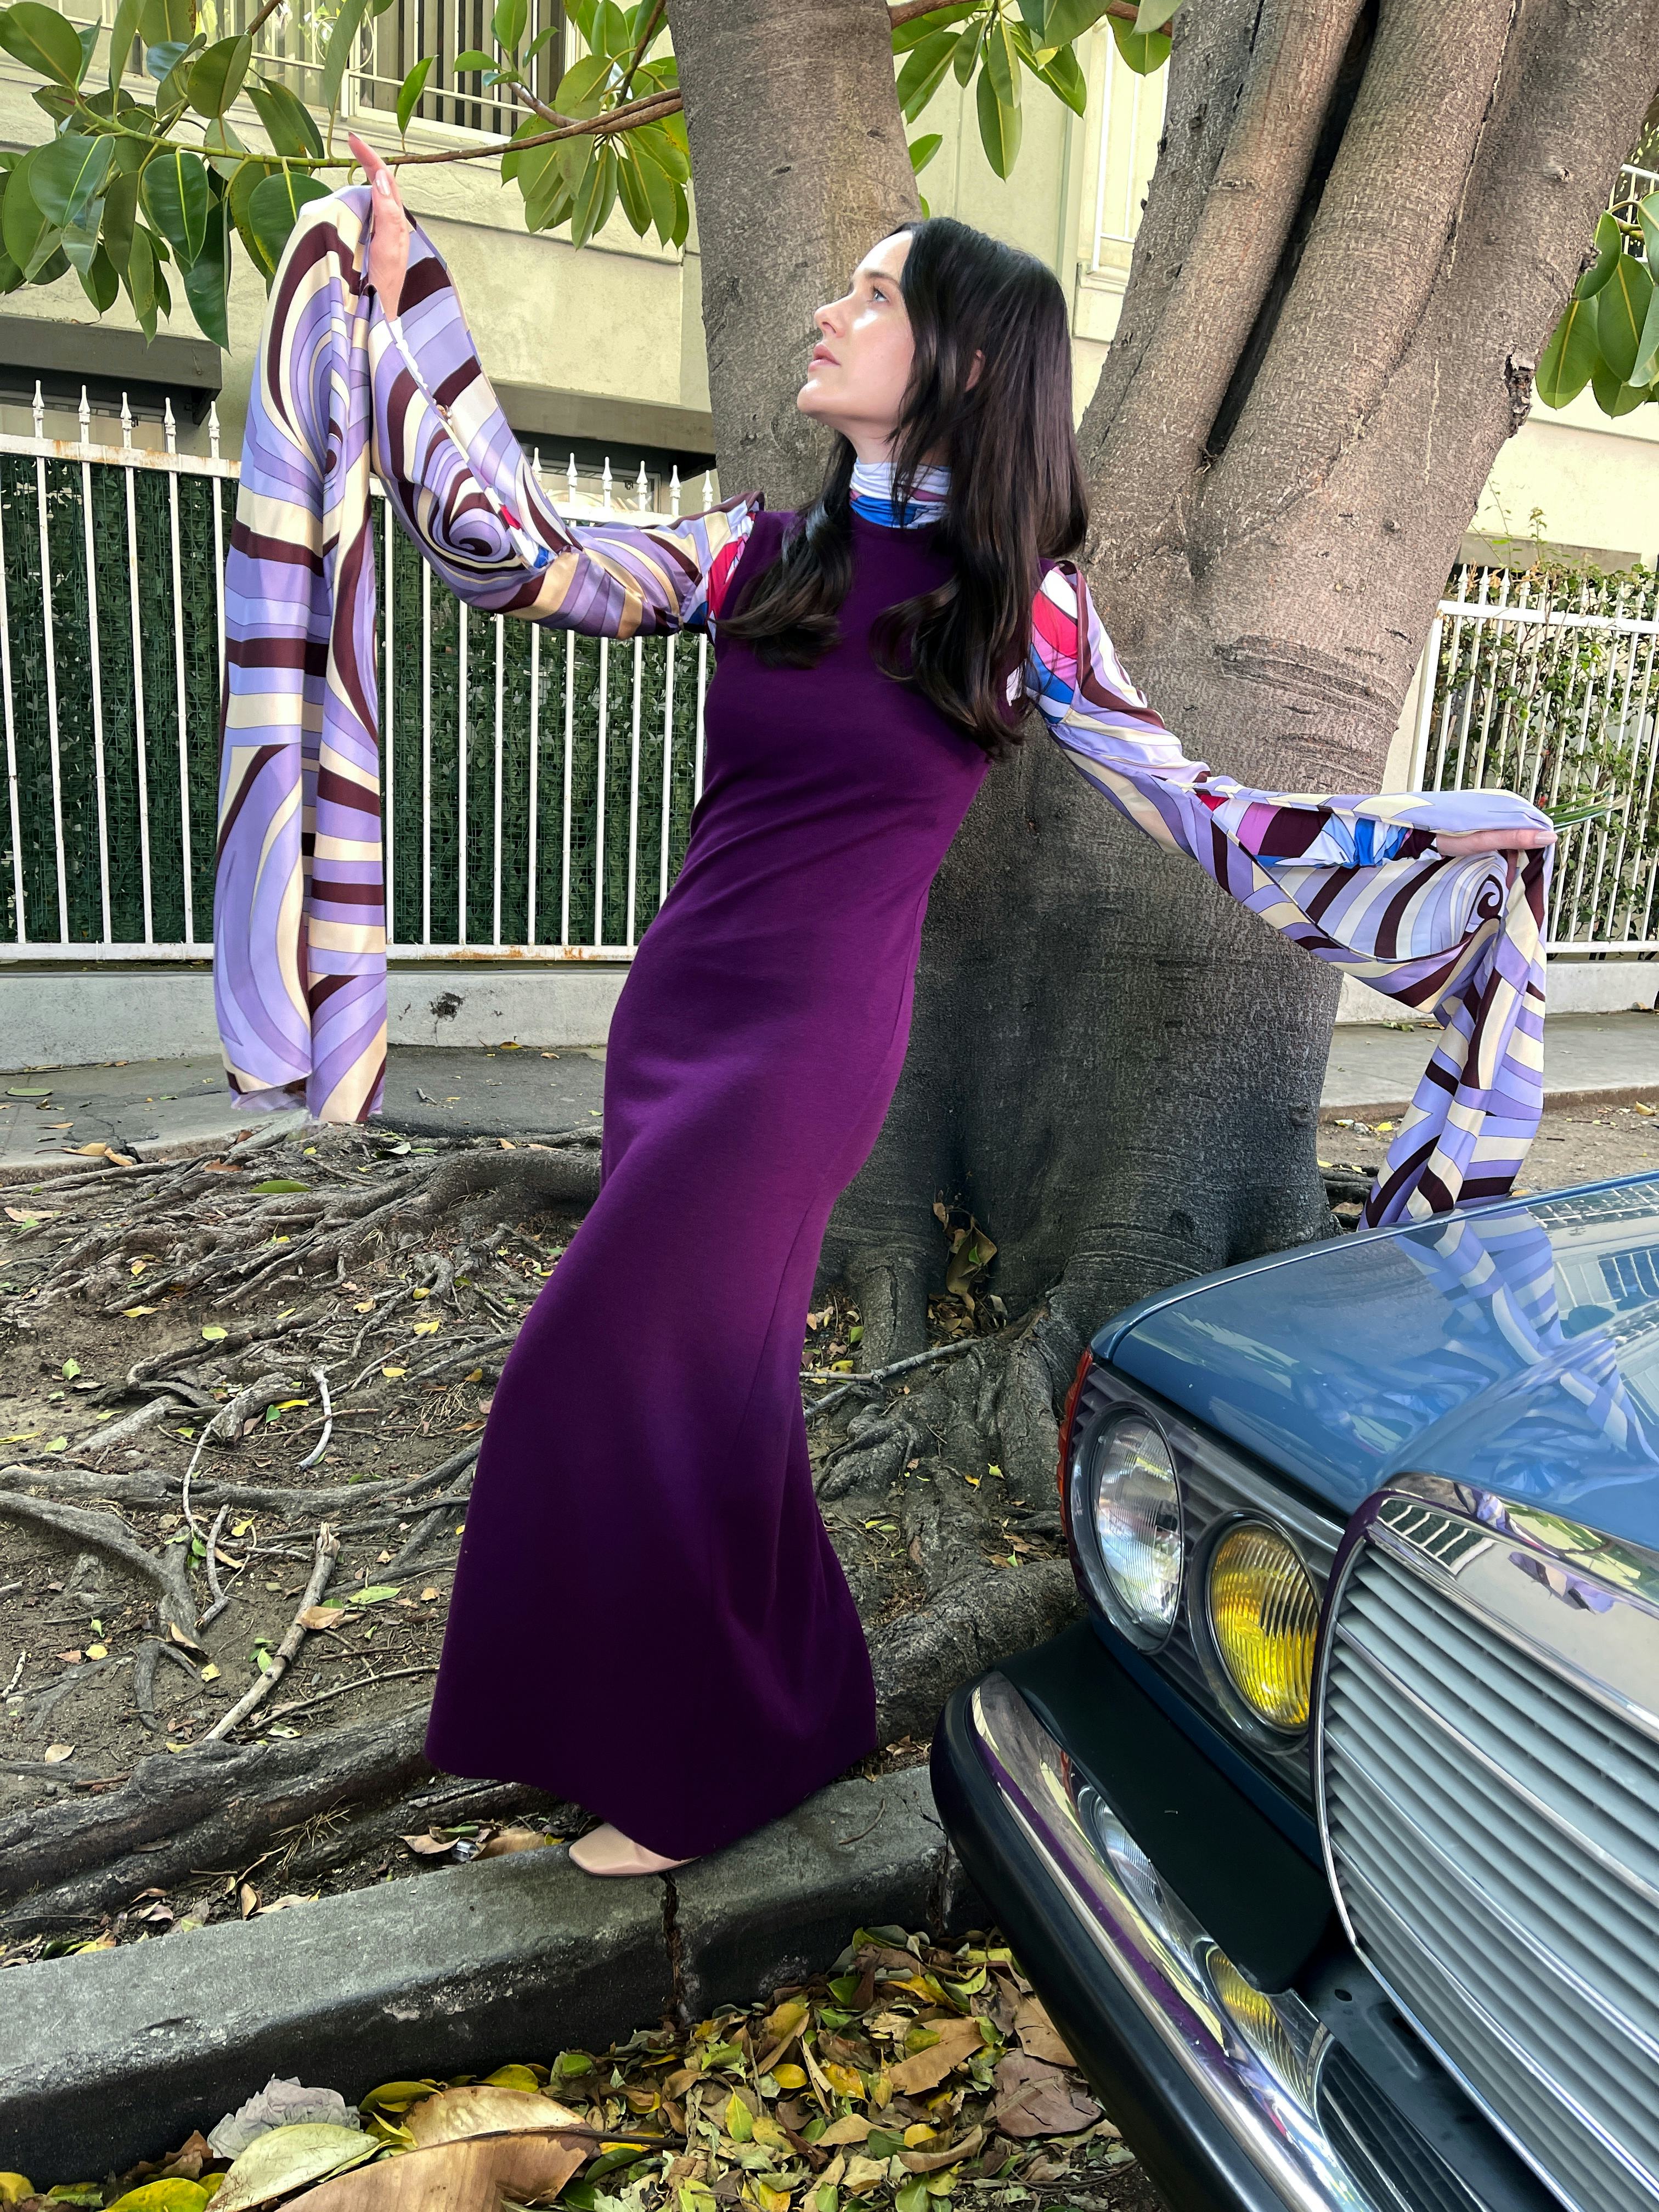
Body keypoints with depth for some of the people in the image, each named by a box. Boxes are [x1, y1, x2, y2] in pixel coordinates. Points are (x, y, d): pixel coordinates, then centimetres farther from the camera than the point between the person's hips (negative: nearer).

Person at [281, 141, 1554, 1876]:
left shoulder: (1020, 606, -3)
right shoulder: (767, 555, 8)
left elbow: (1196, 808, 2)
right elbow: (514, 555, 5)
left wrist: (1429, 832, 0)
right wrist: (405, 291, 5)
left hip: (808, 1038, -5)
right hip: (672, 1011, 6)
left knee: (612, 1377, -5)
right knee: (699, 1380, 15)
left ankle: (708, 1764, 20)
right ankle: (785, 1712, 39)